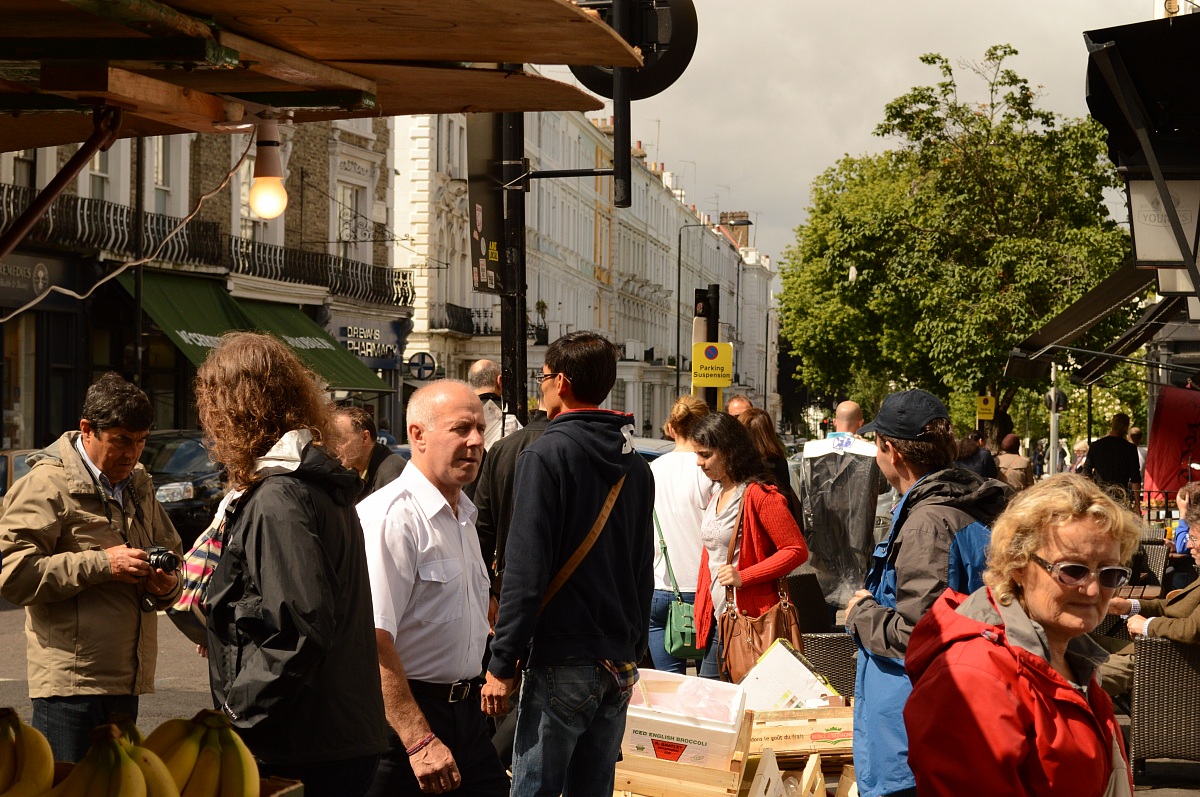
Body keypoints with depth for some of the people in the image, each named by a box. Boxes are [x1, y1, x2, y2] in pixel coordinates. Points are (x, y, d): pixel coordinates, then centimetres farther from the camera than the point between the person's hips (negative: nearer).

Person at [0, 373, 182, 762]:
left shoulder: (139, 486, 18)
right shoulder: (47, 485, -8)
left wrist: (166, 584, 3)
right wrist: (102, 564, -19)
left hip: (127, 679, 8)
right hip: (69, 683, -7)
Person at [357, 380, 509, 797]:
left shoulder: (463, 516, 14)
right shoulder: (391, 516, -17)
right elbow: (374, 638, -25)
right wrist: (419, 741, -28)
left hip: (465, 711, 8)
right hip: (405, 716, -8)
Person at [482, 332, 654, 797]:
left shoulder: (545, 457, -12)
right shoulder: (635, 466, 11)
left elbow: (526, 572, -16)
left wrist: (502, 665, -12)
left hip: (562, 664, -7)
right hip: (620, 667, 7)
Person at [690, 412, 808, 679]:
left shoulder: (760, 494, -12)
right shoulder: (716, 495, 16)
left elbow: (797, 550, -15)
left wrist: (743, 577, -21)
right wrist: (701, 608, 16)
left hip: (750, 622, -8)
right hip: (716, 621, 8)